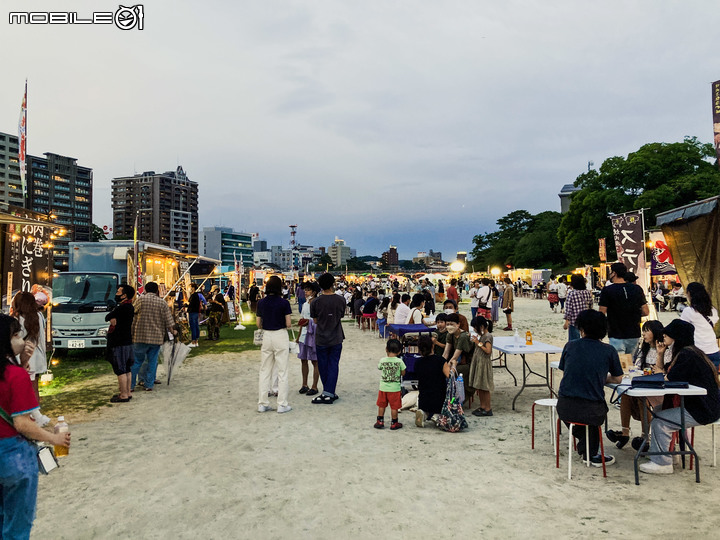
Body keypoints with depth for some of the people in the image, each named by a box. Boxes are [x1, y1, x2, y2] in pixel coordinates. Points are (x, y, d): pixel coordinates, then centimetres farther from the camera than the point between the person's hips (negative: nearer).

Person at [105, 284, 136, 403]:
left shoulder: (124, 308, -18)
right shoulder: (128, 307, 15)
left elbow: (107, 317, -9)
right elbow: (109, 317, 10)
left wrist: (110, 317, 10)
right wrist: (112, 319, -10)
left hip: (120, 344, -10)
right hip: (126, 341, 10)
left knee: (121, 370, -4)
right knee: (126, 369, 14)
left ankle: (124, 395, 0)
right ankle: (127, 393, 22)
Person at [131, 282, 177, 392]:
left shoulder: (140, 299, 0)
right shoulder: (162, 303, 4)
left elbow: (134, 315, 5)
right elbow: (168, 321, 4)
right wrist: (173, 331, 19)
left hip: (140, 336, -1)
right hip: (157, 337, 1)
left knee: (136, 361, 7)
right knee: (152, 361, 9)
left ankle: (131, 385, 8)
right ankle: (149, 385, 12)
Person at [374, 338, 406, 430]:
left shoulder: (382, 360, -8)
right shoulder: (399, 361, -12)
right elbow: (403, 373, -4)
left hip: (383, 387, 2)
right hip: (395, 388, -2)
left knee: (381, 405, 16)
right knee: (394, 407, 10)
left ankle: (380, 422, 24)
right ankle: (394, 423, 20)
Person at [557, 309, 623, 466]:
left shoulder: (570, 345, 4)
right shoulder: (609, 351, 1)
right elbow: (618, 379, 14)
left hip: (564, 408, 1)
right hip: (591, 412, -1)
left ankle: (587, 451, 46)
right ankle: (590, 453, 39)